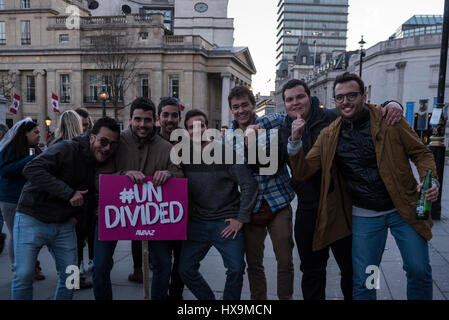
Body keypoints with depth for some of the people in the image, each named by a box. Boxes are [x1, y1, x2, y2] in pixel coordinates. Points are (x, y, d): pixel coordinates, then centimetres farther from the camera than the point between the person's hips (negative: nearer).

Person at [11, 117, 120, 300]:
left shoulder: (103, 165, 1)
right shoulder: (67, 149, -19)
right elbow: (32, 169, -31)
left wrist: (78, 214, 0)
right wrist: (69, 193, -31)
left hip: (64, 225, 6)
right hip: (32, 218, -5)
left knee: (70, 276, 8)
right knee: (23, 276, -3)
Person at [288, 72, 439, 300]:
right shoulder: (329, 136, 0)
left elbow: (421, 153, 1)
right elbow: (302, 172, -3)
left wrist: (430, 181, -18)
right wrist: (295, 141, -19)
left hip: (404, 209, -1)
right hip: (364, 216, 1)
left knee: (419, 271, 5)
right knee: (362, 281, 8)